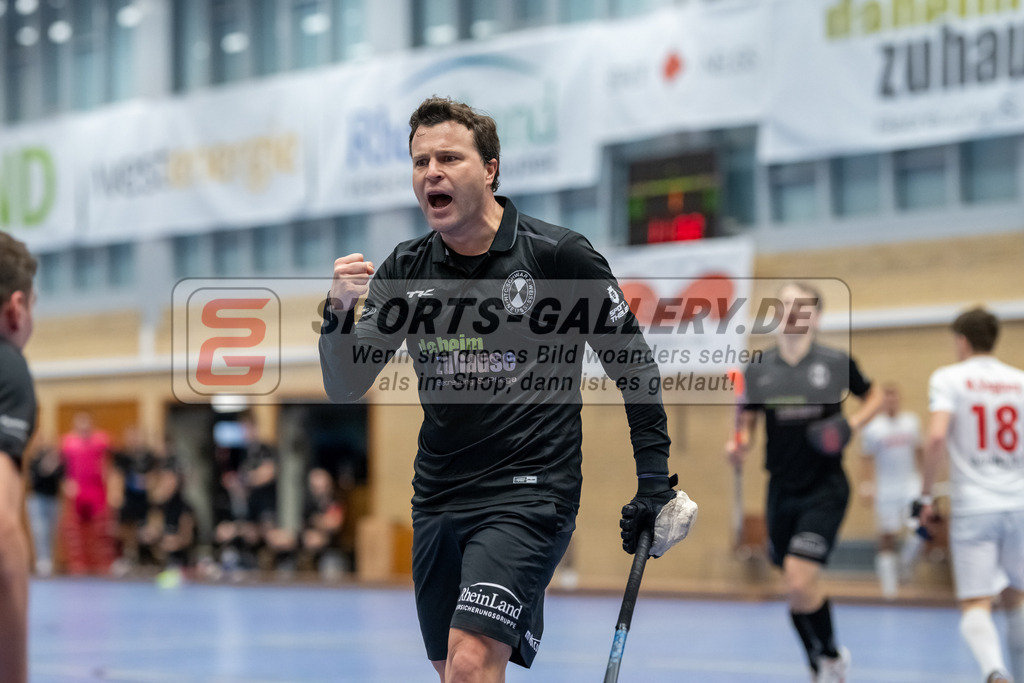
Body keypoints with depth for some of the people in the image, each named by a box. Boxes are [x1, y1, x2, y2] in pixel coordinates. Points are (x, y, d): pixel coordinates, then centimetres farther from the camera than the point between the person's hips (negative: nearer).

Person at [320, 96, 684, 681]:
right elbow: (345, 387, 2)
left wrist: (655, 483, -1)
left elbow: (635, 367, 1)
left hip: (528, 495, -5)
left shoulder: (561, 256, -7)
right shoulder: (406, 271, 5)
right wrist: (340, 313, -18)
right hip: (438, 497, 6)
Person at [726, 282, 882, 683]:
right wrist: (738, 445, -10)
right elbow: (747, 421, 11)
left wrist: (853, 423, -8)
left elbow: (873, 397, 11)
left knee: (799, 581, -17)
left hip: (825, 489, -4)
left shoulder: (836, 363, -4)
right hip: (782, 491, 4)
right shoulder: (757, 369, 2)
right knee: (797, 589, 10)